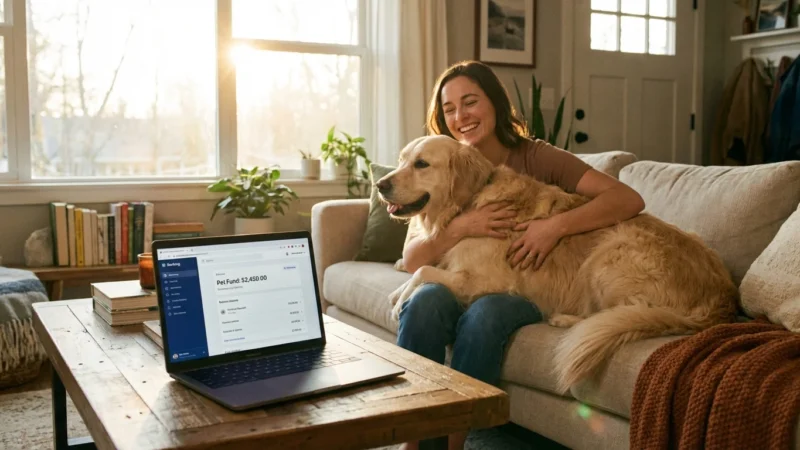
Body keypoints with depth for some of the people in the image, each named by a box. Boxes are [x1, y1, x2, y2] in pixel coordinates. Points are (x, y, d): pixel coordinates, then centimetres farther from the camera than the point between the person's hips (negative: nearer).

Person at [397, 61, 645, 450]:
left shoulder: (536, 158, -3)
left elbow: (630, 199, -14)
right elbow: (412, 260, -5)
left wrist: (557, 225, -26)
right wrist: (461, 227, -21)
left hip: (521, 296, -2)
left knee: (485, 312, -34)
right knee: (426, 299, -30)